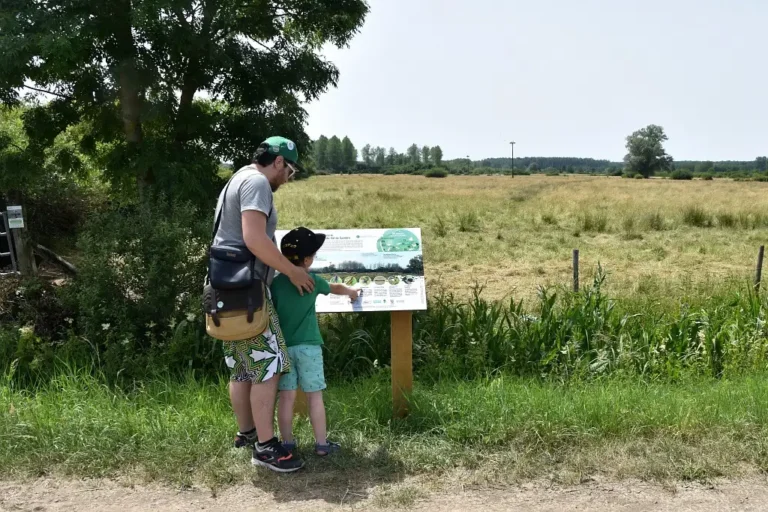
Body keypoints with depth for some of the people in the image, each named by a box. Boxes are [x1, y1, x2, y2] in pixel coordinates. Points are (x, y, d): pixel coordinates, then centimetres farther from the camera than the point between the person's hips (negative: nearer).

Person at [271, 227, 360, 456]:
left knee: (286, 396, 7)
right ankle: (321, 444, 12)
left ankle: (287, 443, 17)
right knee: (314, 396, 5)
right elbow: (335, 288, 18)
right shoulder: (312, 280, -2)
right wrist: (352, 291, 39)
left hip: (282, 346, 2)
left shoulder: (274, 283, -1)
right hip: (308, 346, -2)